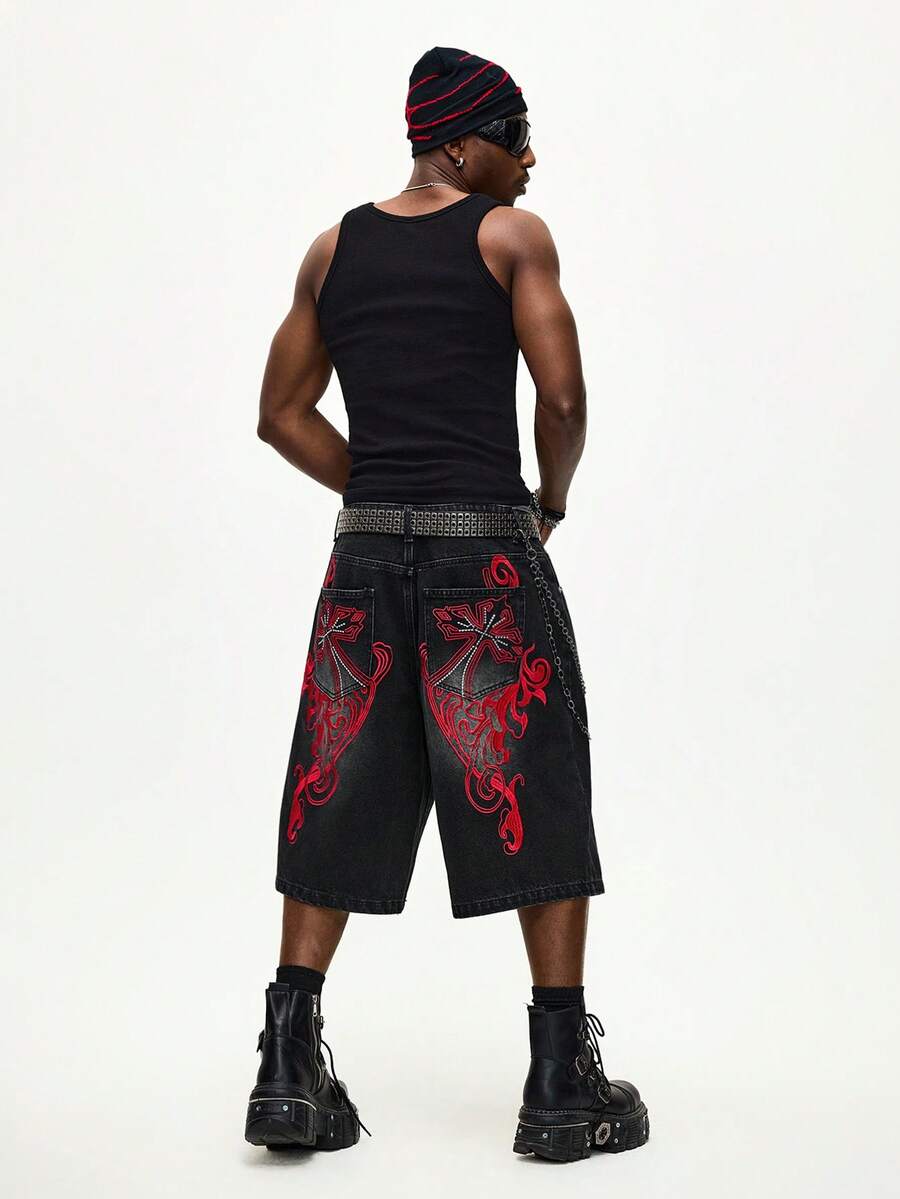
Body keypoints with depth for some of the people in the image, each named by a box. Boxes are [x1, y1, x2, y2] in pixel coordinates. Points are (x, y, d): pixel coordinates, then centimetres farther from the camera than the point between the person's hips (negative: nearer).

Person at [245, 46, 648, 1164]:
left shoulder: (333, 247, 13)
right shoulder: (513, 235, -1)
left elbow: (282, 415, 13)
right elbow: (562, 397, -9)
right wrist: (552, 500, 8)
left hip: (367, 548, 5)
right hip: (488, 546, -4)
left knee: (339, 805, 10)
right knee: (537, 808, 3)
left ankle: (289, 1070, 11)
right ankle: (561, 1085, 8)